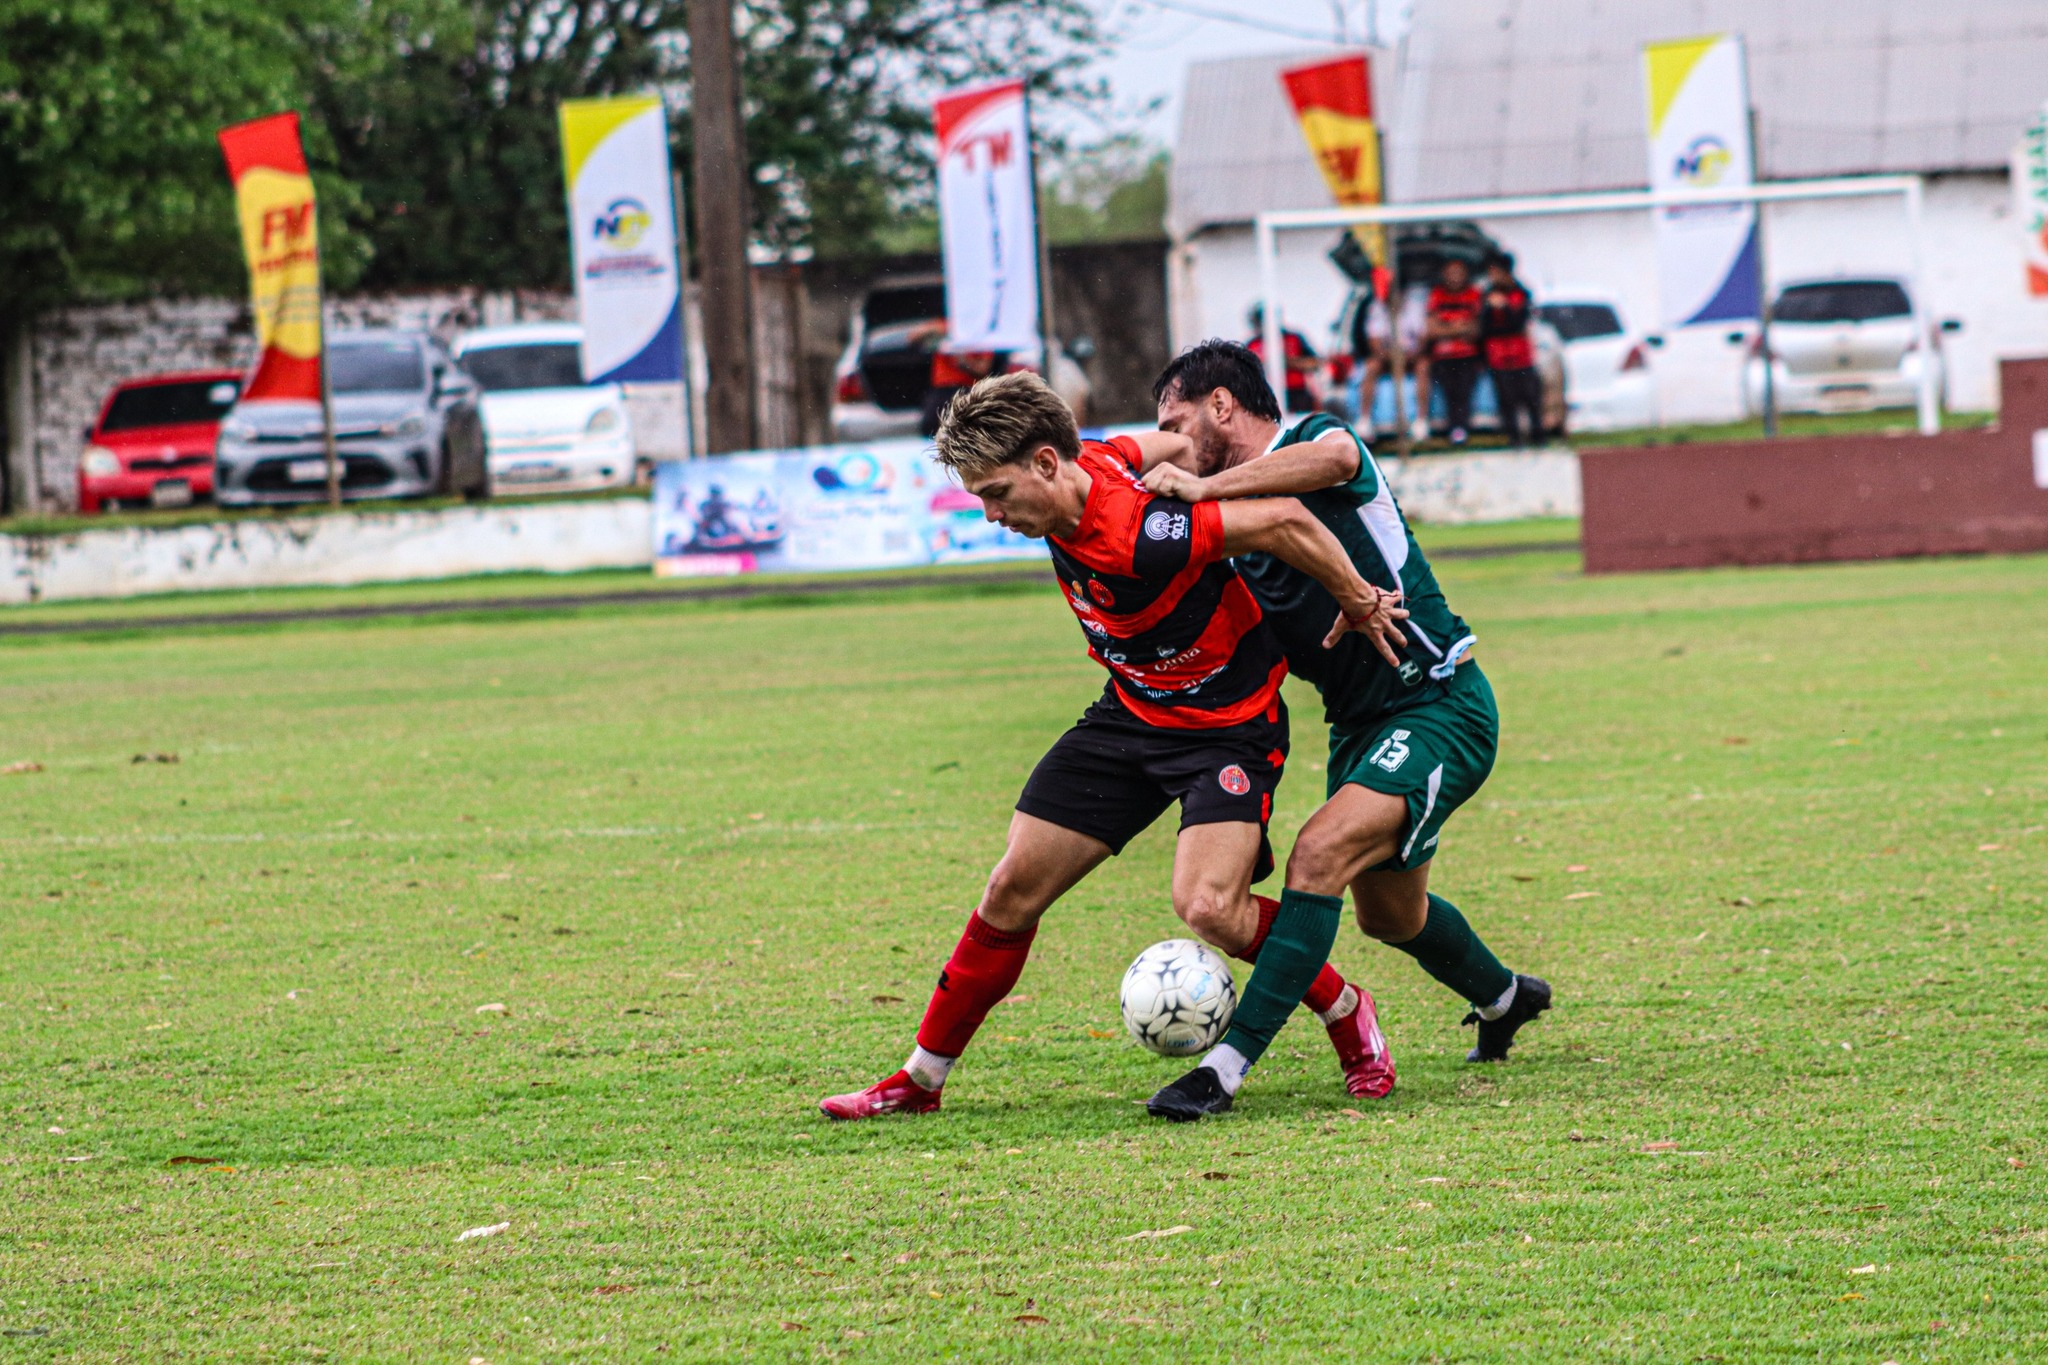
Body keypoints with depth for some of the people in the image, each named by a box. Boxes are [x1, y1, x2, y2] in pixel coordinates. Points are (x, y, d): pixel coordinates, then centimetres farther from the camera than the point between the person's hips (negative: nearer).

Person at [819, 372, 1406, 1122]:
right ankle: (921, 1080, 15)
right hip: (1131, 714, 8)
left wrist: (1359, 602, -16)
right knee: (1013, 889, 4)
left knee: (1206, 906, -25)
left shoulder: (1141, 540, -35)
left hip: (1229, 725, -8)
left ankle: (1345, 1009, 3)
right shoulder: (1088, 464, -10)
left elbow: (1283, 520, -29)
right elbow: (1176, 444, 8)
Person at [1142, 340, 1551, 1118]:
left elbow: (1334, 457, -39)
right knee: (1389, 915, 22)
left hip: (1438, 706, -10)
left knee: (1321, 854, -26)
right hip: (1360, 724, 10)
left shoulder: (1314, 438, -12)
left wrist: (1204, 488, -37)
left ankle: (1232, 1060, -29)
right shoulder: (1238, 513, 12)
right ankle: (1504, 998, 51)